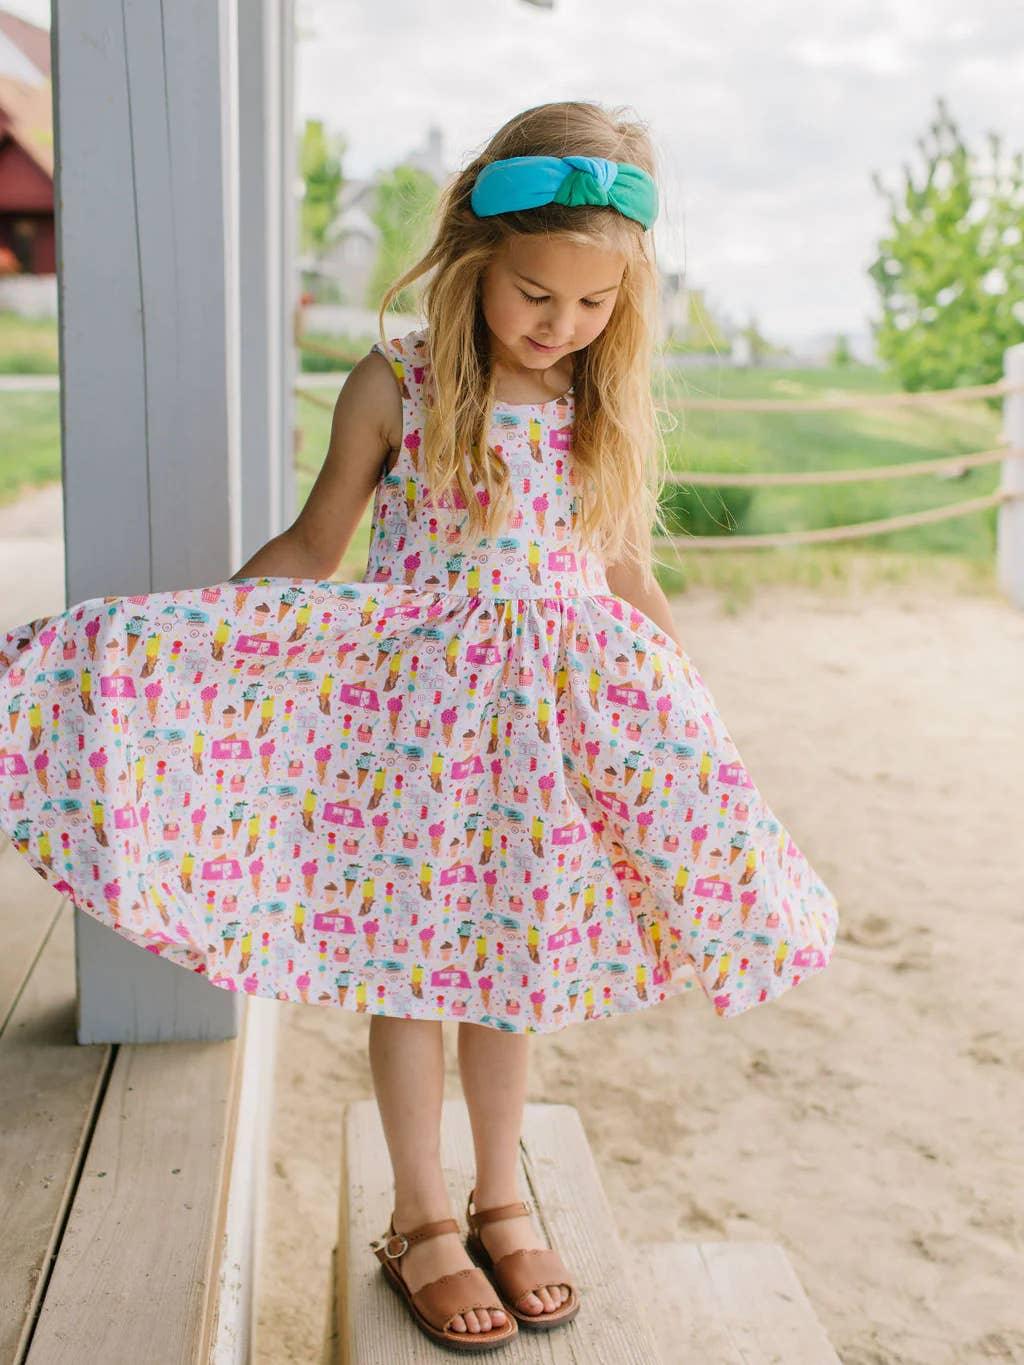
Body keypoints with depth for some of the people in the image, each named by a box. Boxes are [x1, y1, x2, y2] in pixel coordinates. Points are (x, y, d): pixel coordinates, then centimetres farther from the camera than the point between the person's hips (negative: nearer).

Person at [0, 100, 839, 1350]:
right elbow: (310, 551, -1)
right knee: (409, 960, 7)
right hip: (412, 704, -2)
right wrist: (149, 642, -7)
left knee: (512, 958, 13)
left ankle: (500, 1198, 33)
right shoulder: (395, 386, -7)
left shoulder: (609, 406, 2)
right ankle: (420, 1221, 26)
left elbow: (626, 572, 12)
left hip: (550, 713, 3)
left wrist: (696, 715, 12)